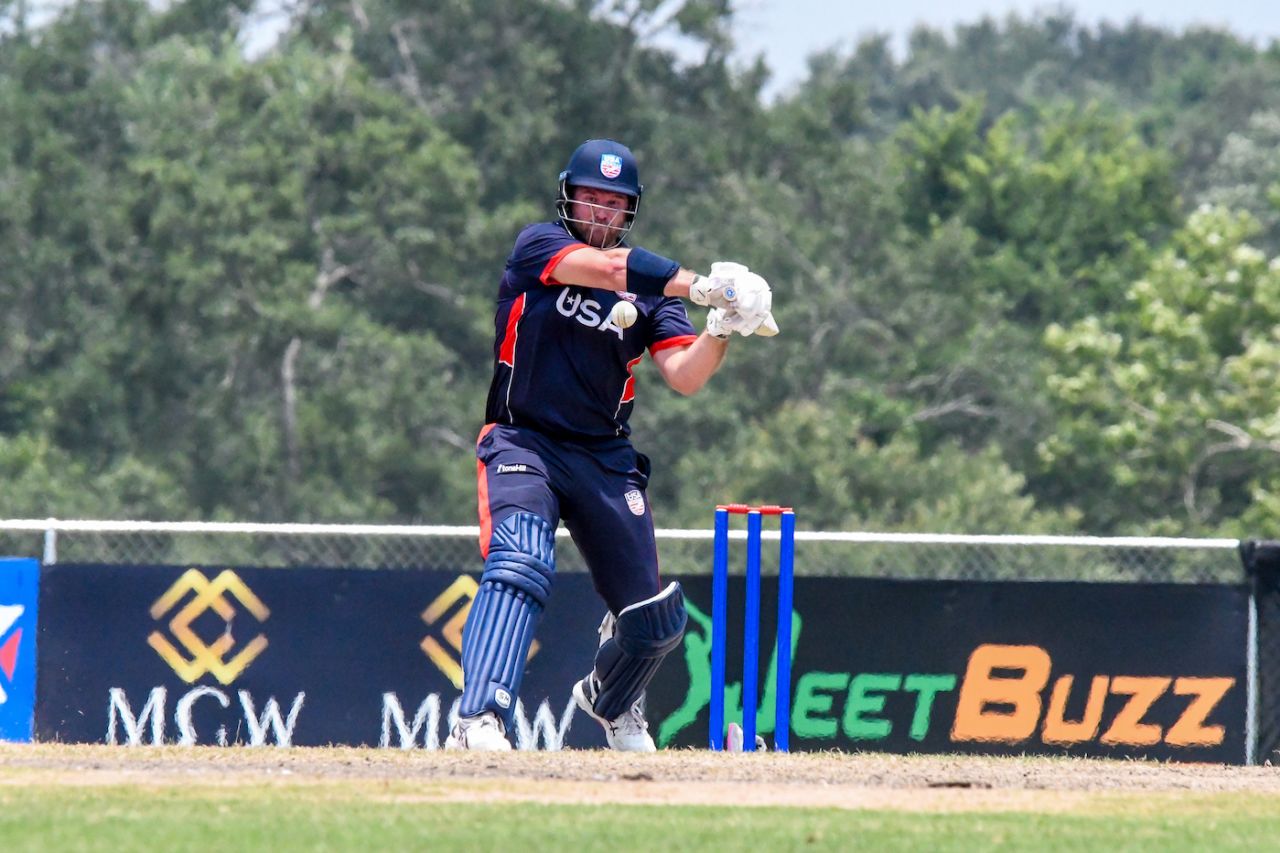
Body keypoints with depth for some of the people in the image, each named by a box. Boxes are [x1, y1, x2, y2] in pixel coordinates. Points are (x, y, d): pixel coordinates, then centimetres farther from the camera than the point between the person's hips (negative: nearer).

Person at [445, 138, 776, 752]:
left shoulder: (650, 287, 6)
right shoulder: (538, 246, -2)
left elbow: (684, 377, -7)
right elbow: (603, 268, -23)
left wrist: (721, 330, -27)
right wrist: (701, 285, -32)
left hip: (606, 459, 4)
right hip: (523, 442, -4)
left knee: (655, 620, 4)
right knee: (520, 565, -31)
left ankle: (609, 701, 37)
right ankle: (479, 721, -42)